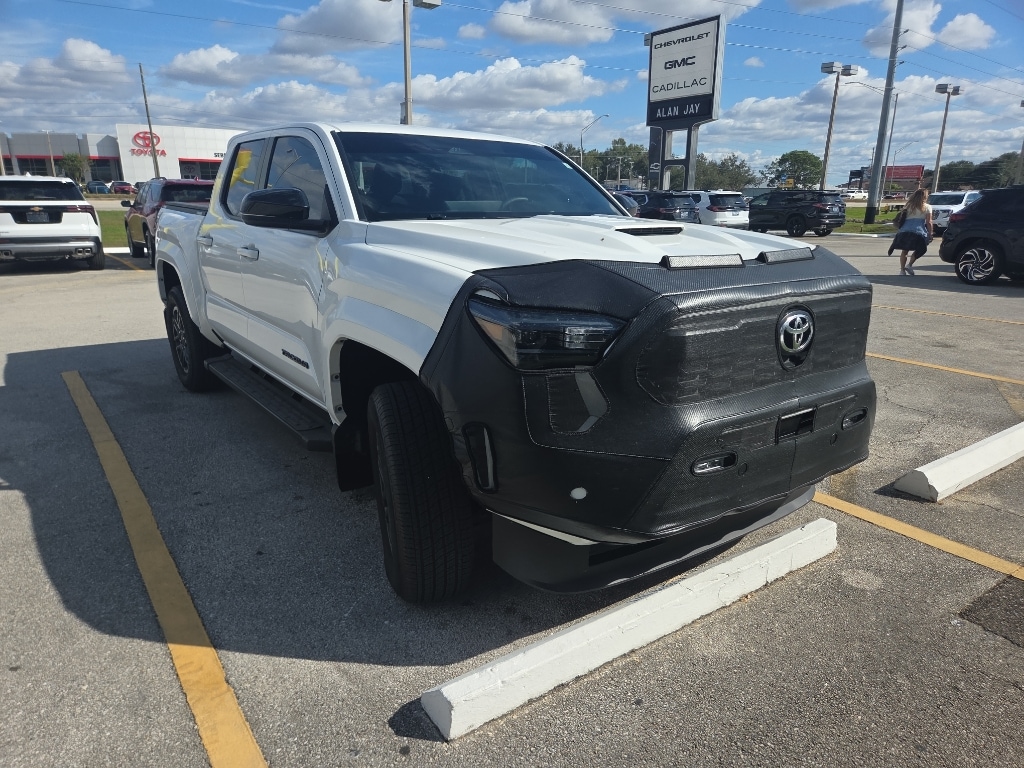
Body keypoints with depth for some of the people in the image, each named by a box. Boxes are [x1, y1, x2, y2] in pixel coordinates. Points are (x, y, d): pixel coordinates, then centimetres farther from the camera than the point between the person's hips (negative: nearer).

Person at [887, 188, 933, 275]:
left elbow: (902, 219, 17)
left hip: (904, 231, 4)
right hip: (918, 231, -4)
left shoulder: (909, 206, 19)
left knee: (904, 251, 11)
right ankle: (909, 265, -5)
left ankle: (902, 270, 6)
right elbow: (928, 222, 1)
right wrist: (930, 234, 3)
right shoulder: (927, 207, 7)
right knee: (920, 249, 12)